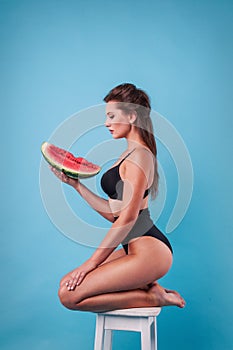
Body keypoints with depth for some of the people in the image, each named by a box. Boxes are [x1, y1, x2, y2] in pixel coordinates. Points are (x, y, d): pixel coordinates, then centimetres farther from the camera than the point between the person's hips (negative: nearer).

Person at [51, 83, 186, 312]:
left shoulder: (139, 155, -14)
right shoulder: (131, 154, 15)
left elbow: (128, 218, -19)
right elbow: (113, 213, 11)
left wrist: (91, 263, -12)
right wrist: (75, 183, 11)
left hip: (148, 250, -9)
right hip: (133, 248, 9)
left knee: (69, 295, -10)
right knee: (67, 283, 8)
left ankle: (152, 297, 0)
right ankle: (146, 288, 10)